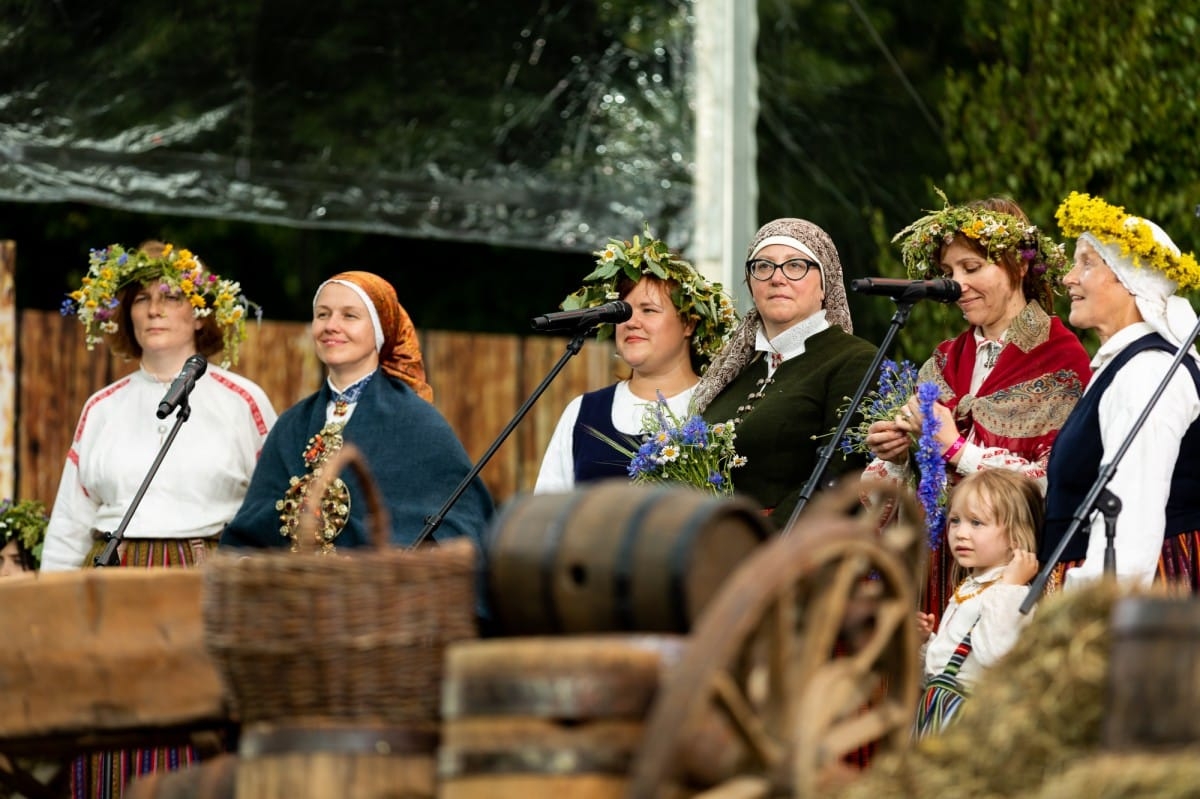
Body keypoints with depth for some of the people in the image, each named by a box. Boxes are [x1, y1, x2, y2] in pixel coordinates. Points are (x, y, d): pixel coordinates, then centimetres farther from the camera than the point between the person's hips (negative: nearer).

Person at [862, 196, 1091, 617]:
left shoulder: (1061, 359, -5)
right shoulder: (947, 360, 14)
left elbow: (1057, 482, -13)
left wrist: (958, 449, -14)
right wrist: (895, 454, -5)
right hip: (939, 561, 5)